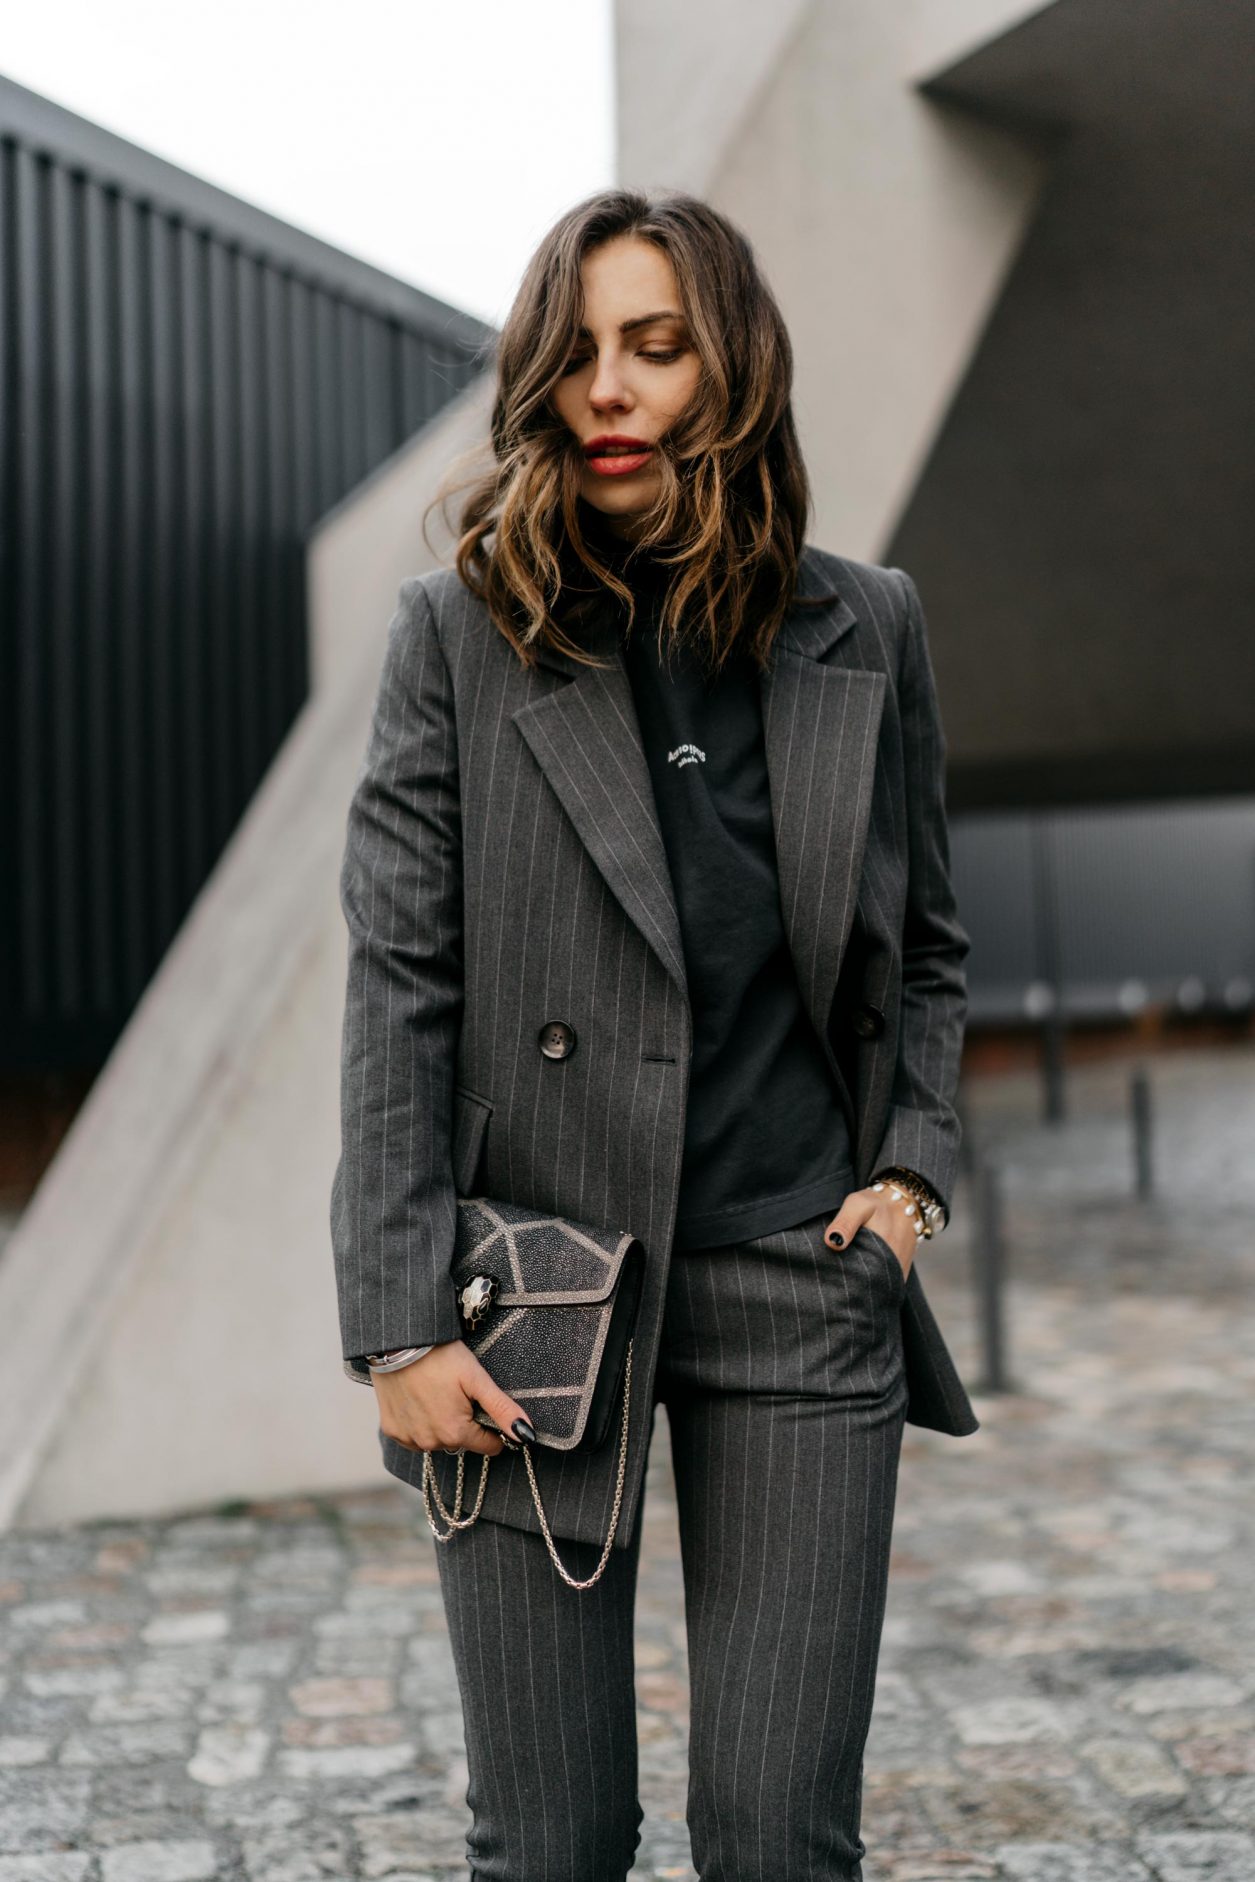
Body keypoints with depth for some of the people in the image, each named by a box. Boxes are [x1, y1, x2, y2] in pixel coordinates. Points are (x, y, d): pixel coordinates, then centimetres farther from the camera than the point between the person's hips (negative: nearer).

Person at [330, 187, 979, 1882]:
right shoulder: (458, 632, 1)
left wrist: (915, 1166, 3)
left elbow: (926, 946, 19)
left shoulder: (866, 629, 8)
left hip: (802, 1283, 2)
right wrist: (403, 1320, -9)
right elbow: (396, 983, -3)